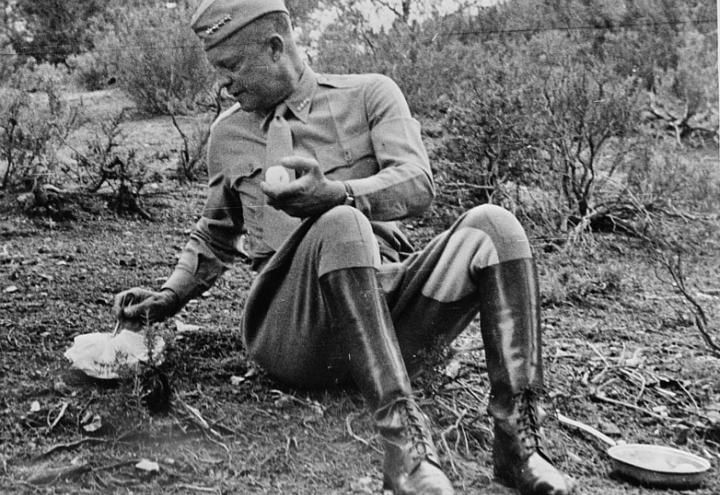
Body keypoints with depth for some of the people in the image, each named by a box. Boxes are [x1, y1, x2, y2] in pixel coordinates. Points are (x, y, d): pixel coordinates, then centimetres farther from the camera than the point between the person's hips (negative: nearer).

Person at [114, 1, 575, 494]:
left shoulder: (369, 93, 9)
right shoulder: (228, 133, 17)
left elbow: (418, 184, -9)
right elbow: (216, 236, 30)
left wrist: (334, 191, -28)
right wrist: (170, 296, 15)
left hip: (392, 308, 1)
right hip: (296, 329, 0)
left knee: (491, 223, -24)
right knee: (340, 225, -33)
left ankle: (517, 436, -27)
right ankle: (404, 436, -39)